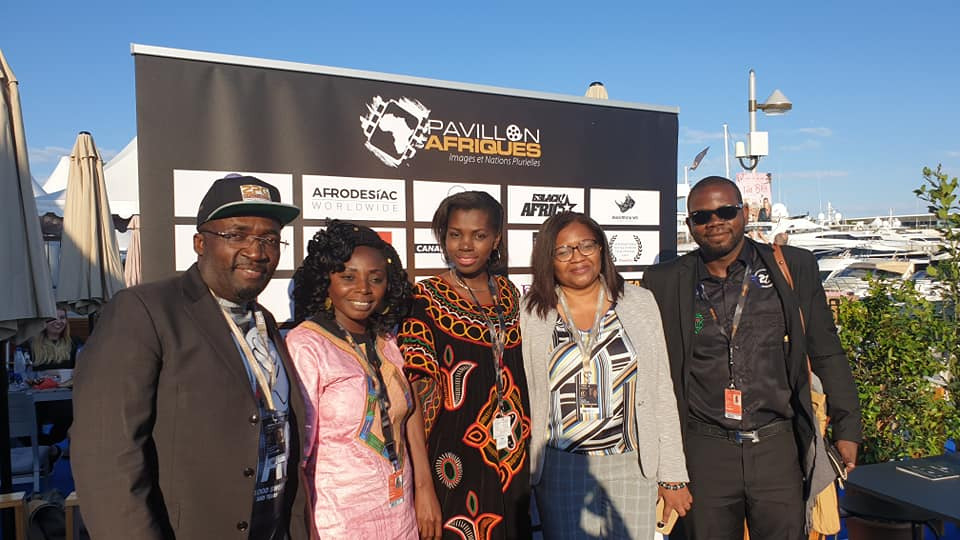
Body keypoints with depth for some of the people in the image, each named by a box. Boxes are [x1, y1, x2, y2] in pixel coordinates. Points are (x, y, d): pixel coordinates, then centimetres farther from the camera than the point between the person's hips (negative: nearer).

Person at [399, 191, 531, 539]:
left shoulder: (508, 293, 6)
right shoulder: (426, 298, -10)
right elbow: (419, 384, -14)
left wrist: (524, 445, 12)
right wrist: (417, 468, -22)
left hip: (512, 458, 5)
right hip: (456, 457, -5)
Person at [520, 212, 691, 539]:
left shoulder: (640, 303, 1)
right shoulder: (529, 314, -2)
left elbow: (662, 392, 3)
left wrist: (673, 474, 3)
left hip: (633, 467, 1)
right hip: (560, 471, -1)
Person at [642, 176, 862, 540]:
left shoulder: (795, 268, 1)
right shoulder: (665, 283, -1)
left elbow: (827, 353, 6)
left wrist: (847, 427, 3)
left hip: (777, 447, 0)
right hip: (703, 452, 0)